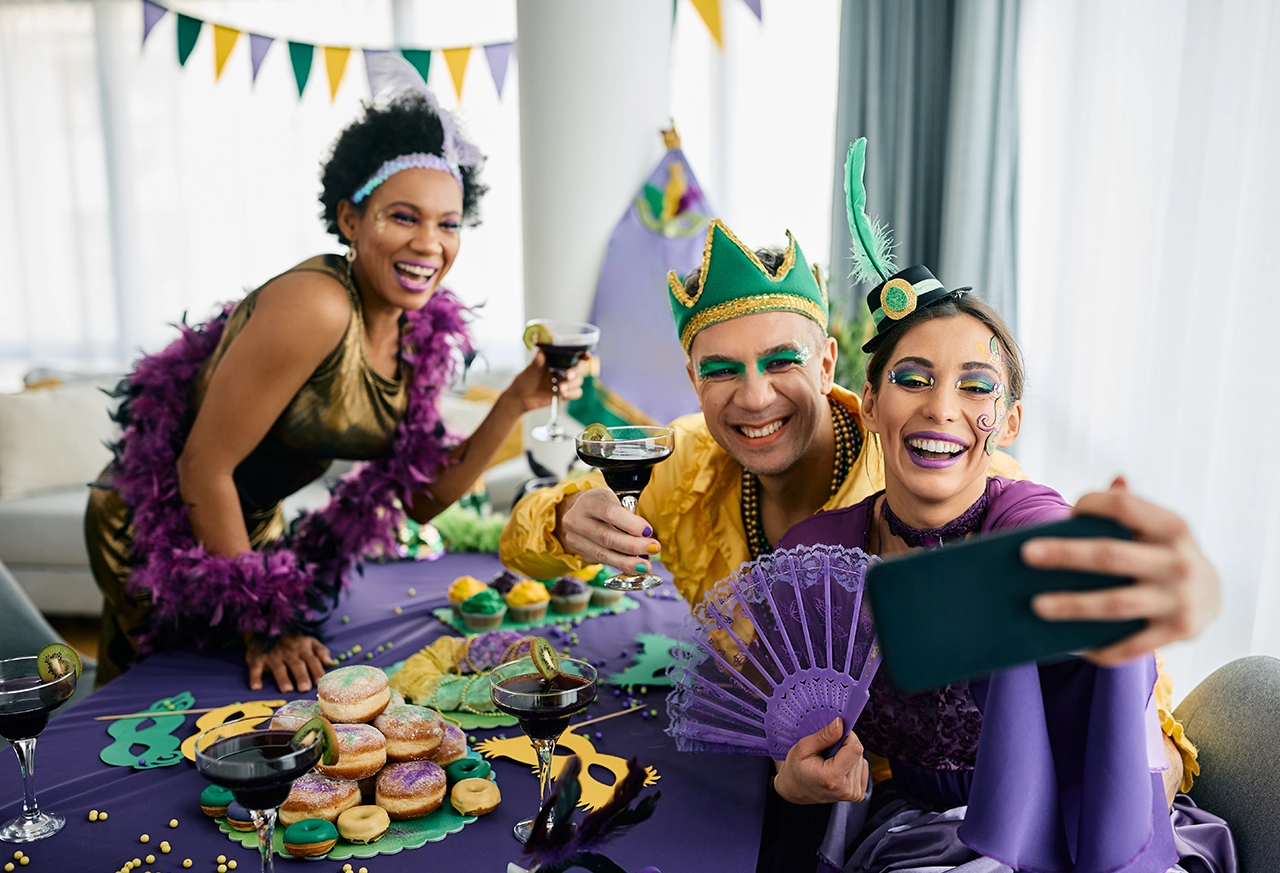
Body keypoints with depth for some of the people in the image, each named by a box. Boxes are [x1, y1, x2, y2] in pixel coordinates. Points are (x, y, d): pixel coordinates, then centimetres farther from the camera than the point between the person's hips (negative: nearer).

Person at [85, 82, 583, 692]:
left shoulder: (423, 333, -8)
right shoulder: (315, 309, -32)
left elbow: (424, 499, -5)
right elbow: (203, 466, -26)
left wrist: (516, 402, -17)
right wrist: (261, 627, -18)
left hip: (254, 524, 7)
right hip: (157, 525, -7)